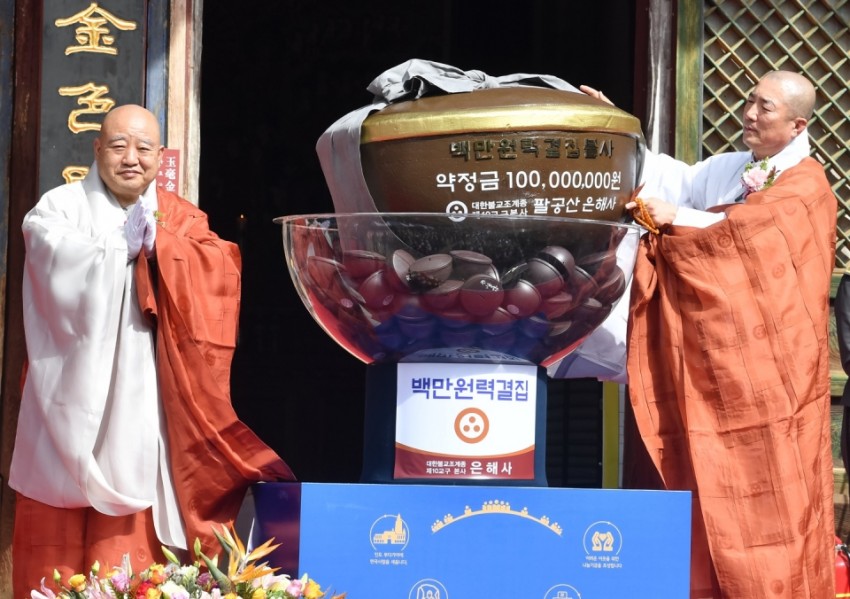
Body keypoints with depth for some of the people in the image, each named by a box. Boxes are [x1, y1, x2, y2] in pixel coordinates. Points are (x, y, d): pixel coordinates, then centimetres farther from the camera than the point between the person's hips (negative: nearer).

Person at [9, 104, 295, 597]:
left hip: (137, 405, 2)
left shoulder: (181, 220, 14)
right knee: (56, 546, -3)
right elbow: (62, 273, -15)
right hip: (70, 401, -2)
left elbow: (221, 270, -4)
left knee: (126, 551, 0)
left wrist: (158, 242, -15)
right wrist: (125, 244, -13)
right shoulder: (60, 207, 3)